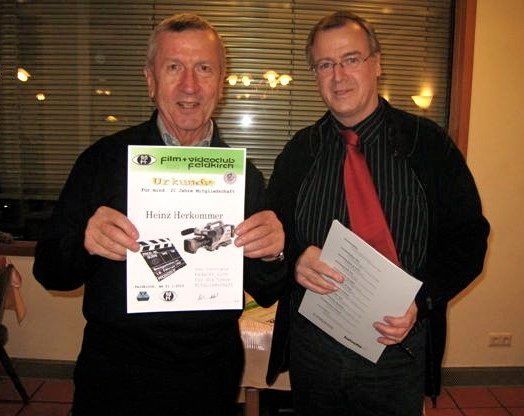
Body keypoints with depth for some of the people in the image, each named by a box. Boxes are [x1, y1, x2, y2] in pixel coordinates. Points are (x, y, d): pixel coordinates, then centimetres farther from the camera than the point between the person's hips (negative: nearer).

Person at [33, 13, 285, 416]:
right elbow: (49, 271, -5)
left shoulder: (244, 174, -5)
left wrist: (270, 256, -21)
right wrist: (84, 244, -25)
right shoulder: (103, 159, -8)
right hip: (115, 376, -1)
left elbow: (264, 294, 0)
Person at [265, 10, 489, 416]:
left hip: (398, 348, -1)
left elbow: (468, 236, -4)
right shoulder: (300, 150, 0)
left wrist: (422, 302, -18)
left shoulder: (428, 143, -6)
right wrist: (295, 259, -19)